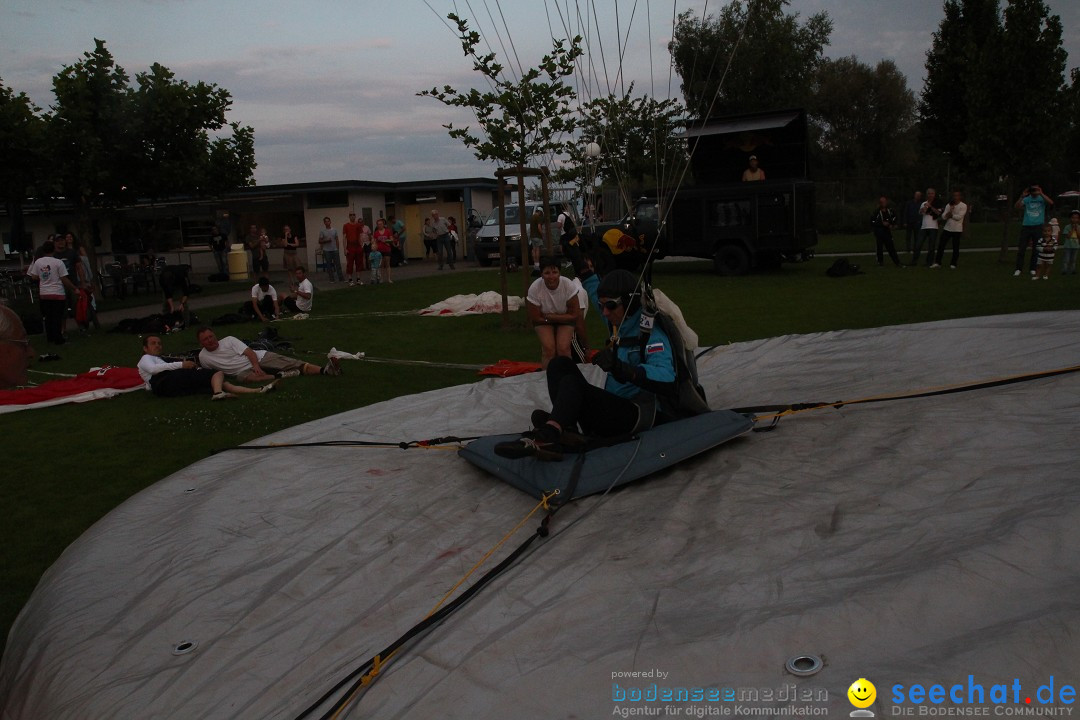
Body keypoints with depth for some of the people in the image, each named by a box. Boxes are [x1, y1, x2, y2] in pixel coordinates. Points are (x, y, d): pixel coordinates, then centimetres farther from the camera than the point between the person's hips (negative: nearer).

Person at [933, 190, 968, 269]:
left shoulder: (963, 206, -5)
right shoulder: (949, 205, 9)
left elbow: (959, 217, -15)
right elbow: (943, 217, 1)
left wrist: (950, 215, -6)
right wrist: (950, 211, -13)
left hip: (957, 230, -4)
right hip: (947, 228, 4)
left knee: (955, 248, 1)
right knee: (941, 245, 2)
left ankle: (953, 264, 8)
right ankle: (937, 263, 8)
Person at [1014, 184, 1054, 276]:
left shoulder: (1042, 199, 2)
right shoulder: (1026, 199, 4)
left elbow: (1051, 203, -17)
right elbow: (1017, 207, -11)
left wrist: (1041, 194, -19)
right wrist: (1022, 196, -20)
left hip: (1038, 227, 0)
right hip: (1026, 226, 0)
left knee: (1036, 249, 7)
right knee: (1021, 249, -3)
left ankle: (1033, 269, 16)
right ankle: (1018, 269, 0)